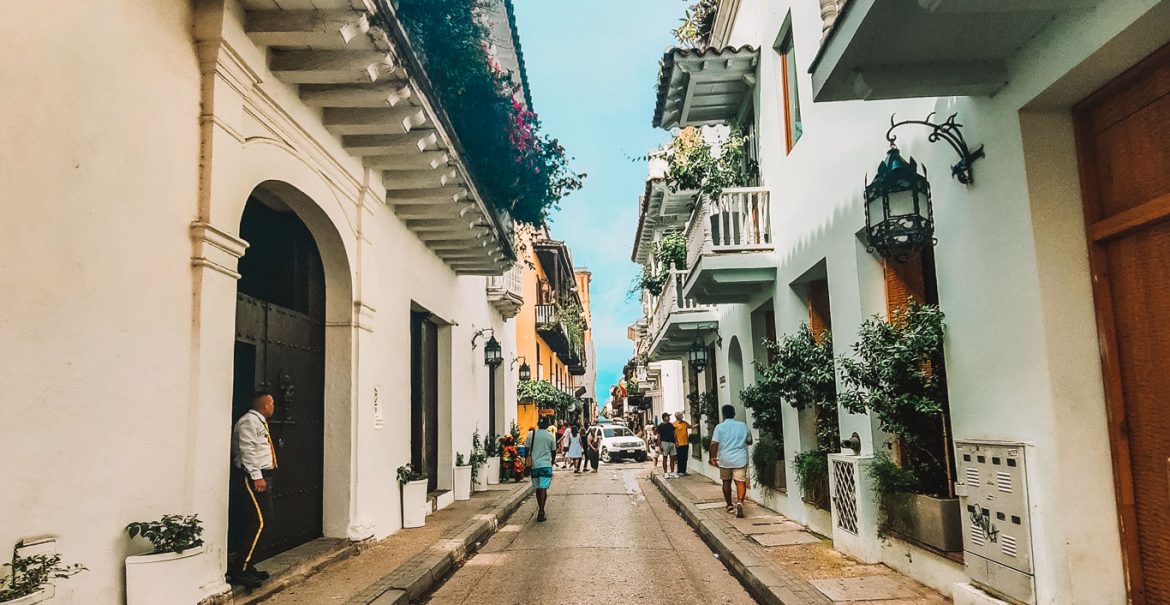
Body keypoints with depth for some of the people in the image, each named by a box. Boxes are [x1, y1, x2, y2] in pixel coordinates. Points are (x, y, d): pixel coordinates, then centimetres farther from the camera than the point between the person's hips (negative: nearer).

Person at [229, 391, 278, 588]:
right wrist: (257, 476, -23)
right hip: (252, 478, -11)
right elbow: (247, 450, -19)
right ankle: (239, 570, -8)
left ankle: (246, 566, 18)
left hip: (261, 476, 11)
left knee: (262, 522, 11)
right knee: (260, 522, -13)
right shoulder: (249, 421, -11)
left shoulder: (259, 422, 21)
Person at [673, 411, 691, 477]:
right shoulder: (674, 424, -9)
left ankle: (684, 471, 19)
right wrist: (676, 443, -14)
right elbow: (673, 434, -10)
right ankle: (680, 472, 6)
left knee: (685, 458, 11)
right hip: (679, 444, -6)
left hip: (686, 443, 6)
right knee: (680, 458, -2)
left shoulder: (685, 423, 10)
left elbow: (691, 426, 22)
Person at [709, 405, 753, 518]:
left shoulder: (720, 427, -5)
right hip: (740, 459, 0)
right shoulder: (743, 426, 2)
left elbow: (714, 444, -13)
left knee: (726, 482, 16)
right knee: (741, 482, -2)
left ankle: (729, 506, 25)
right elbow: (749, 441, 13)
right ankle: (740, 502, -26)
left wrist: (712, 457, -3)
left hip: (724, 460, 0)